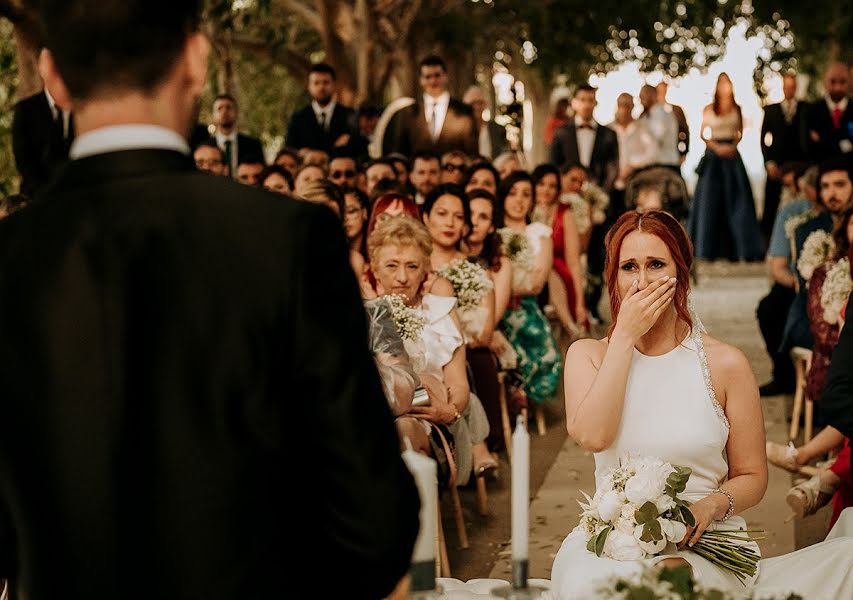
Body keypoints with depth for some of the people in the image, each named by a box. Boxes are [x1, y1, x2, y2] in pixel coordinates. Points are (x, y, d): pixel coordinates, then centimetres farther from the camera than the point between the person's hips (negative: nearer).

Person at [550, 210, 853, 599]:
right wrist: (625, 336, -9)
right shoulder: (588, 355, 7)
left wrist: (712, 505, -14)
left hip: (706, 542, -1)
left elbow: (752, 477, 9)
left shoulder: (725, 363, 3)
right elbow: (592, 436, -14)